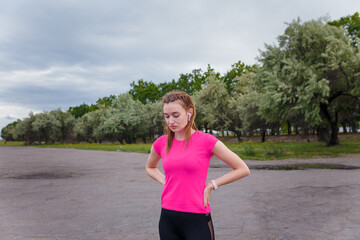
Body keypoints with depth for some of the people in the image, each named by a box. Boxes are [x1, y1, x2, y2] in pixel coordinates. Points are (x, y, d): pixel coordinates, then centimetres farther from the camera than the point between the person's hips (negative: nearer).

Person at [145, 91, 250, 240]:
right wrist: (165, 182, 7)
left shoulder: (206, 141, -8)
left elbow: (243, 170, -2)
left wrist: (211, 185, -6)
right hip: (167, 219, 4)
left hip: (197, 220, -4)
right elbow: (150, 167, 24)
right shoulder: (161, 143, 3)